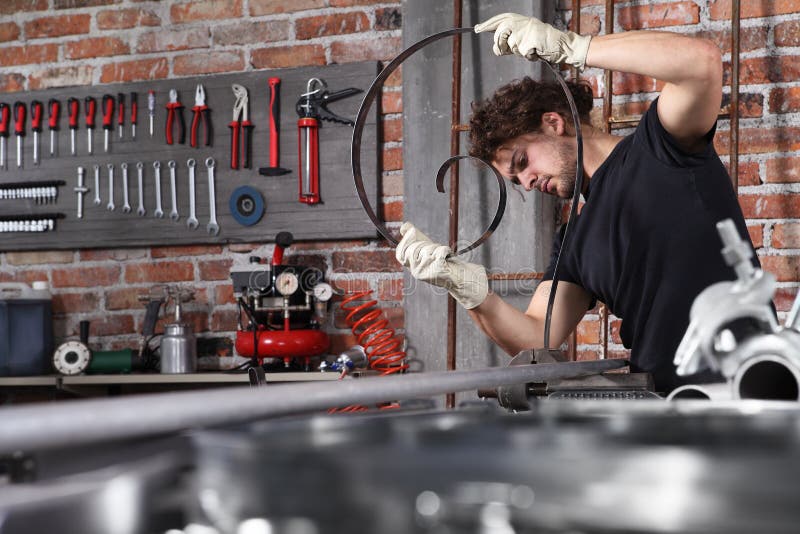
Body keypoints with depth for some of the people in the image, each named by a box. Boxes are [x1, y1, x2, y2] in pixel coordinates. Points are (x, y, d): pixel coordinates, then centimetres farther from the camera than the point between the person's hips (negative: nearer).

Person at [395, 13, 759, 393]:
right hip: (657, 400, 5)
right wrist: (471, 292, -11)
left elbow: (702, 60, -17)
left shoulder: (658, 147, 1)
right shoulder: (576, 241, 17)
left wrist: (569, 47, -15)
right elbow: (536, 340, 7)